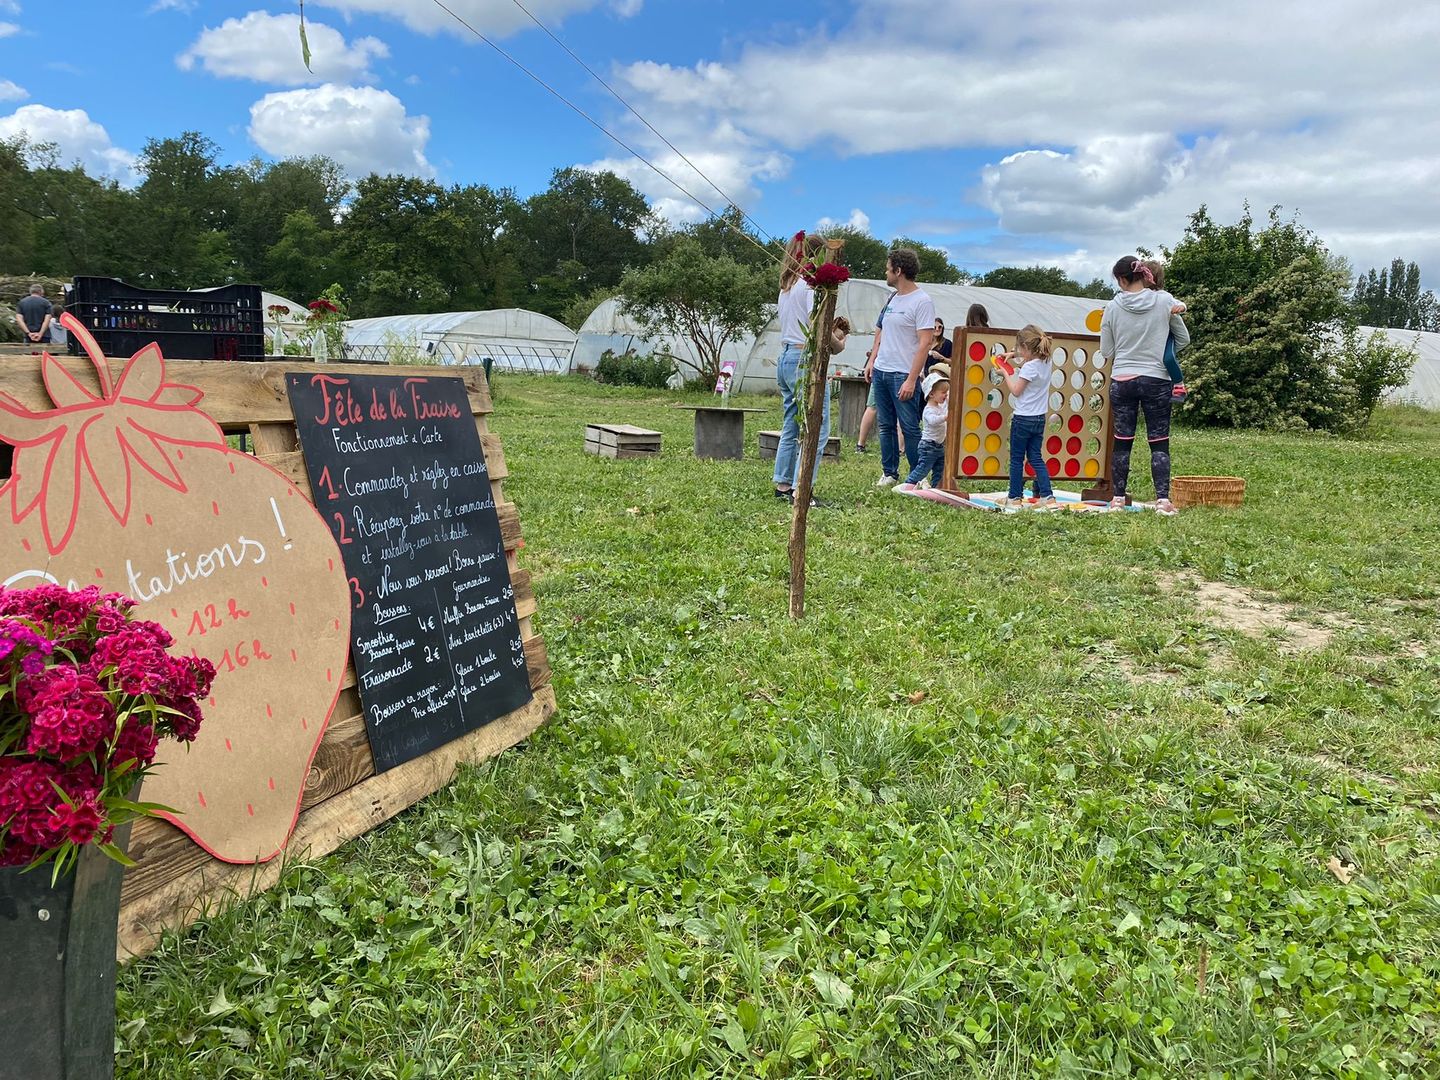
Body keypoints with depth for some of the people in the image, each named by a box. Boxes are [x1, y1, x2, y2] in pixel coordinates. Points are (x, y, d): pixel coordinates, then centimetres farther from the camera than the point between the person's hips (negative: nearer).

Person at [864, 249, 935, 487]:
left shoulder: (922, 302, -11)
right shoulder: (892, 298, 13)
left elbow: (925, 343, -16)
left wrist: (911, 380, -21)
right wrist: (872, 361, 14)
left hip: (903, 375, -8)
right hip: (881, 371, 8)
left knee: (910, 427, -3)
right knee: (886, 426, 11)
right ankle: (889, 473, 20)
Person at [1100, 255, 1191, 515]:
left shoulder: (1113, 308, -5)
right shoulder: (1165, 301, -4)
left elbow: (1106, 352, 4)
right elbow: (1183, 339, 8)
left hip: (1122, 380, 1)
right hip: (1157, 380, -1)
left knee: (1122, 441, 8)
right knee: (1159, 442, 3)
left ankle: (1118, 498, 12)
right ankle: (1163, 500, -2)